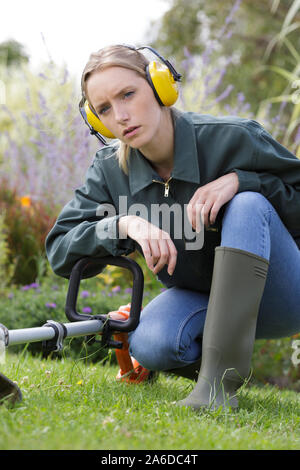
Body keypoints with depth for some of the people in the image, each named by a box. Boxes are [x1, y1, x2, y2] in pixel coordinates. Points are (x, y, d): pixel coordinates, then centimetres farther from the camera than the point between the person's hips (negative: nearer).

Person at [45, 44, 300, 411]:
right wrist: (124, 224, -30)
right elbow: (59, 250, -11)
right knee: (150, 345, -31)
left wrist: (241, 181, -31)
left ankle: (221, 375, -34)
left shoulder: (233, 138, -20)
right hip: (197, 297, 2)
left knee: (248, 205, -32)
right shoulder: (110, 170, -8)